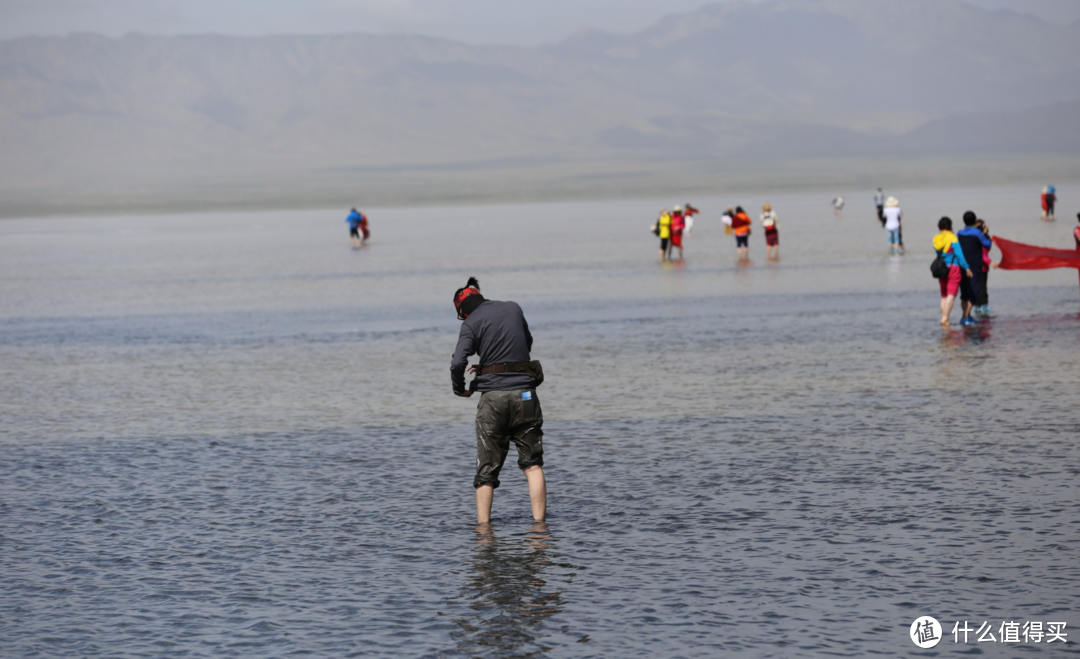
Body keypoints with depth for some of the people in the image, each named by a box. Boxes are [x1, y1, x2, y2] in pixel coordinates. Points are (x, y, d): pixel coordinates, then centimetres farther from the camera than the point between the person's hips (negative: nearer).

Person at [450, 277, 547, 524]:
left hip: (493, 397, -2)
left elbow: (458, 364, -14)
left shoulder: (471, 324, -2)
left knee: (487, 471, 4)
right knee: (533, 464, 6)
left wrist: (460, 389, 5)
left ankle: (483, 526, -1)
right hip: (525, 393, 2)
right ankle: (539, 522, -2)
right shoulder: (513, 309, 11)